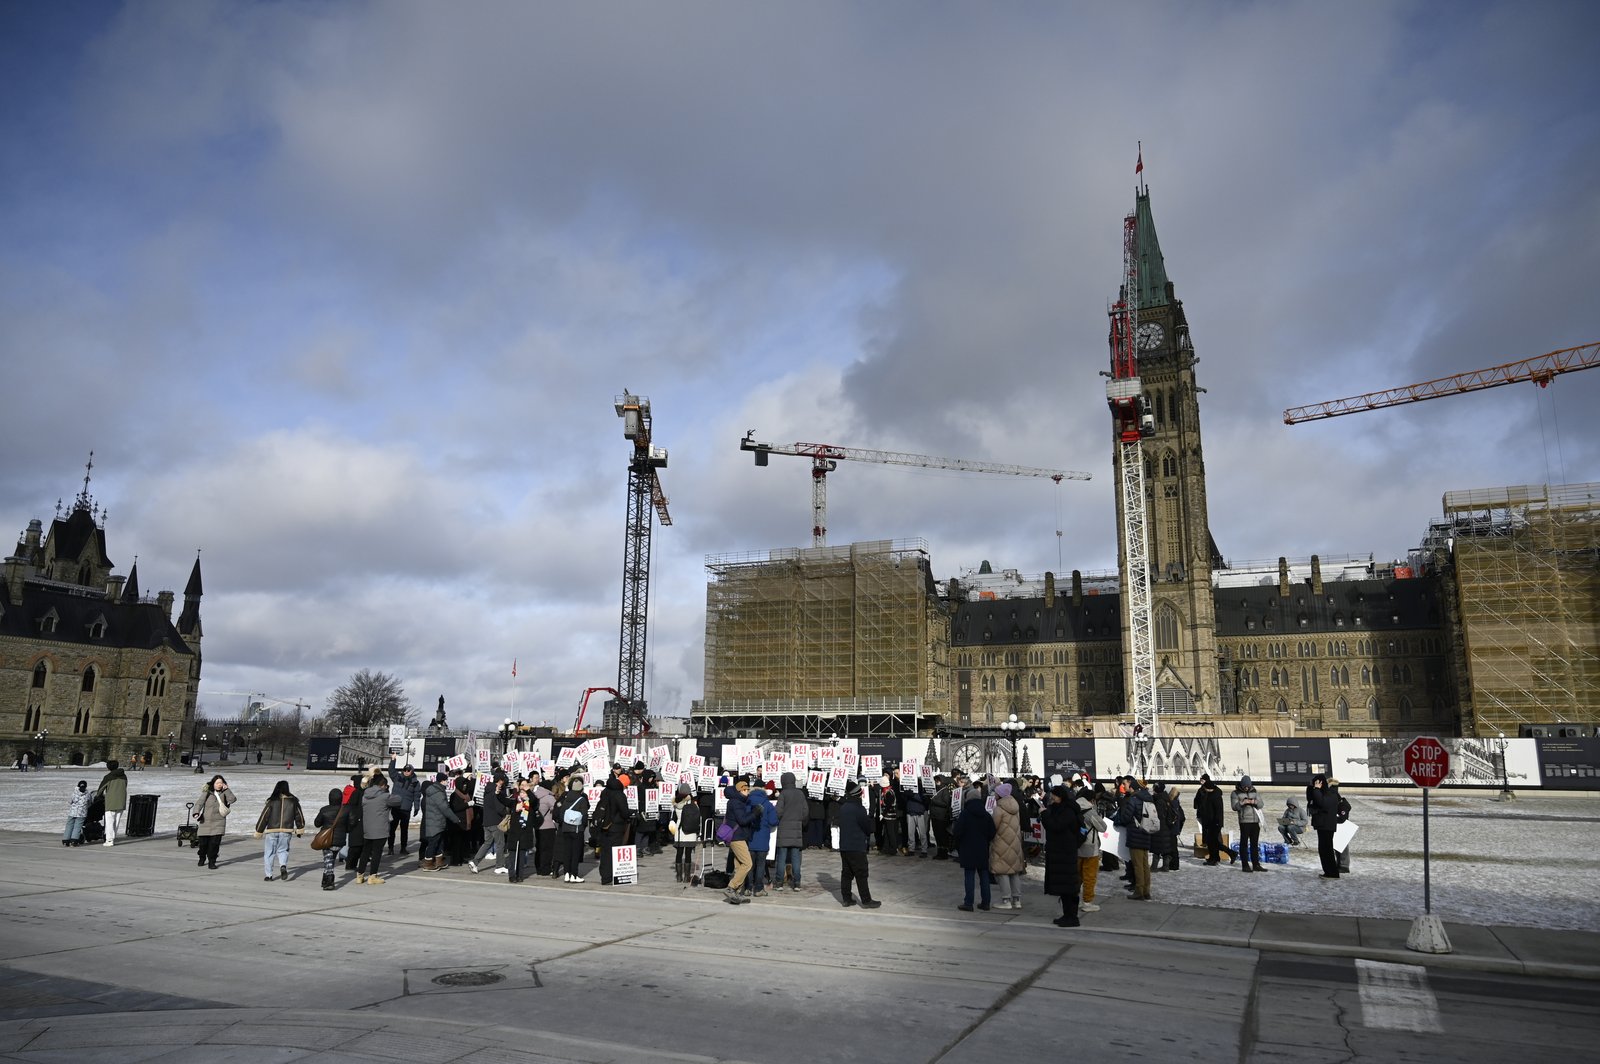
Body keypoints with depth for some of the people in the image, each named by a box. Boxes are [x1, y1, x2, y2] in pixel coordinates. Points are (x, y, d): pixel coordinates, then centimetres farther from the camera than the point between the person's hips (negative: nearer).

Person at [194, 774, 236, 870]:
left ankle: (211, 862, 4)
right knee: (203, 842, 6)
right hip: (206, 821, 0)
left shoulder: (223, 793, 7)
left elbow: (232, 799, -7)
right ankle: (202, 858, 34)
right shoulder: (207, 792, 1)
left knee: (215, 843, -8)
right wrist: (196, 813, -22)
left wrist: (226, 789, -10)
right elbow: (199, 803, -6)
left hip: (218, 822, 1)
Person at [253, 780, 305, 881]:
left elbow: (264, 817, -4)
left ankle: (268, 875, 12)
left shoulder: (272, 801, -6)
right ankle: (283, 866, -11)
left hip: (271, 831, -2)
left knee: (269, 853, 11)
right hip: (286, 831, 2)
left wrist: (259, 831, 6)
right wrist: (300, 829, 22)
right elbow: (299, 816, 10)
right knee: (282, 850, 16)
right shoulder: (293, 801, 3)